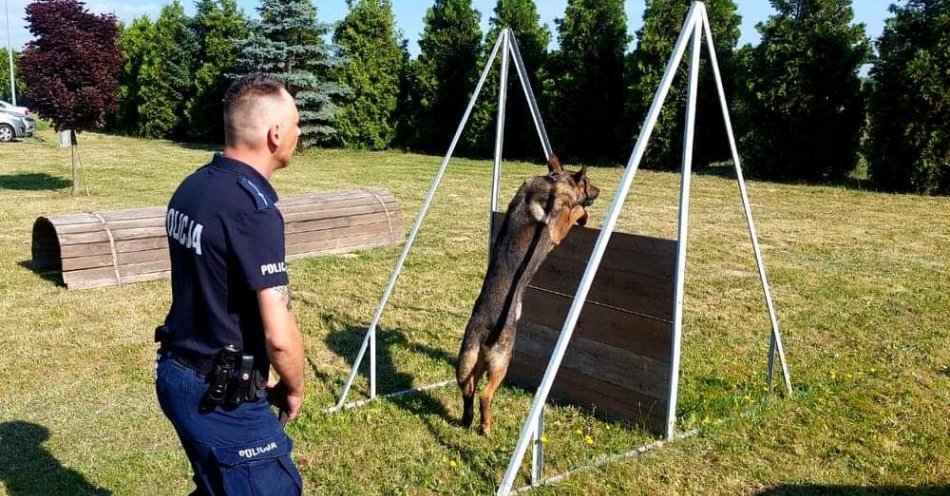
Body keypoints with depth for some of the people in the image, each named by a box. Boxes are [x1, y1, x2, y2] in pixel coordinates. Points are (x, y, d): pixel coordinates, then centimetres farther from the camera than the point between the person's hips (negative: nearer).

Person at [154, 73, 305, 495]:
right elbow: (279, 335, -26)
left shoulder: (191, 186, 3)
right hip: (221, 396, -9)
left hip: (176, 372, 9)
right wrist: (294, 388, -5)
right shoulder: (253, 210, -23)